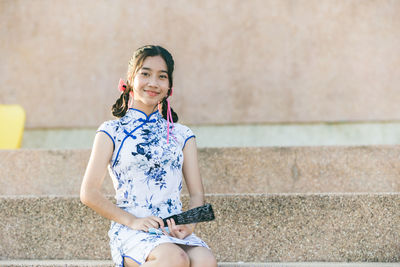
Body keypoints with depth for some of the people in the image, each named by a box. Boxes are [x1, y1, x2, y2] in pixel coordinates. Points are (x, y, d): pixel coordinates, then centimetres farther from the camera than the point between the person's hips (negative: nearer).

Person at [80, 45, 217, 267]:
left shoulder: (181, 135, 19)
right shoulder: (112, 132, 9)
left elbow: (196, 193, 15)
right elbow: (89, 193, 1)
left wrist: (189, 225, -8)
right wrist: (132, 221, -12)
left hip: (174, 231, 3)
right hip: (130, 231, -3)